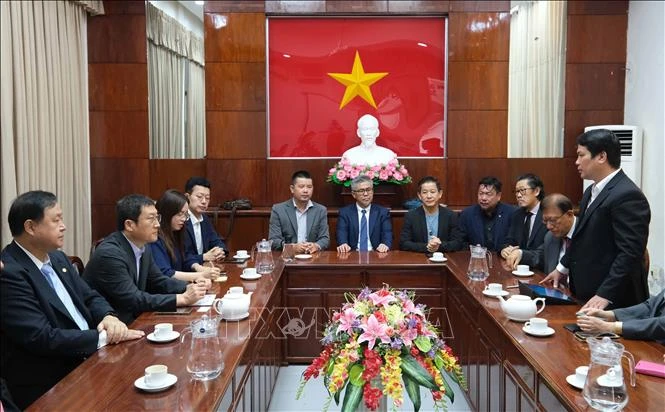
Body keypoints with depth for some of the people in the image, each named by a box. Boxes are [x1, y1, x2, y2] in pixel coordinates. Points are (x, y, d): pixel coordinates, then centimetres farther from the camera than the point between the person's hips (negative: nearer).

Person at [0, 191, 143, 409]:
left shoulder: (57, 258, 9)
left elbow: (90, 297, 13)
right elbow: (42, 338, -23)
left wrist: (109, 317, -9)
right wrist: (104, 337, -18)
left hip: (86, 360, 8)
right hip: (49, 386, -8)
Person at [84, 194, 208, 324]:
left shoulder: (144, 249, 2)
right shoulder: (109, 253, -22)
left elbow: (159, 281, 13)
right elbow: (133, 300, -25)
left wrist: (189, 288, -5)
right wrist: (183, 298, -24)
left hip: (131, 320, 7)